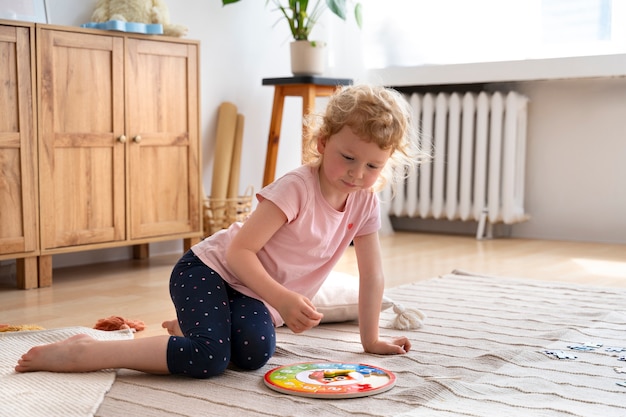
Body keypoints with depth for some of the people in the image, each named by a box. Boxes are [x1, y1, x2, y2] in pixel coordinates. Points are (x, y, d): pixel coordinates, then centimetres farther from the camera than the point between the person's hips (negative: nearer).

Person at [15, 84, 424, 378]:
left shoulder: (365, 203, -3)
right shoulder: (296, 188, -22)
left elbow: (372, 274, 5)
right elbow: (239, 250, -23)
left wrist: (371, 339, 6)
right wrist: (282, 300, -29)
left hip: (252, 296, 6)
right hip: (210, 270, -6)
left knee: (255, 353, -25)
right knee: (209, 357, -30)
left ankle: (185, 328, 8)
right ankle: (83, 351, -17)